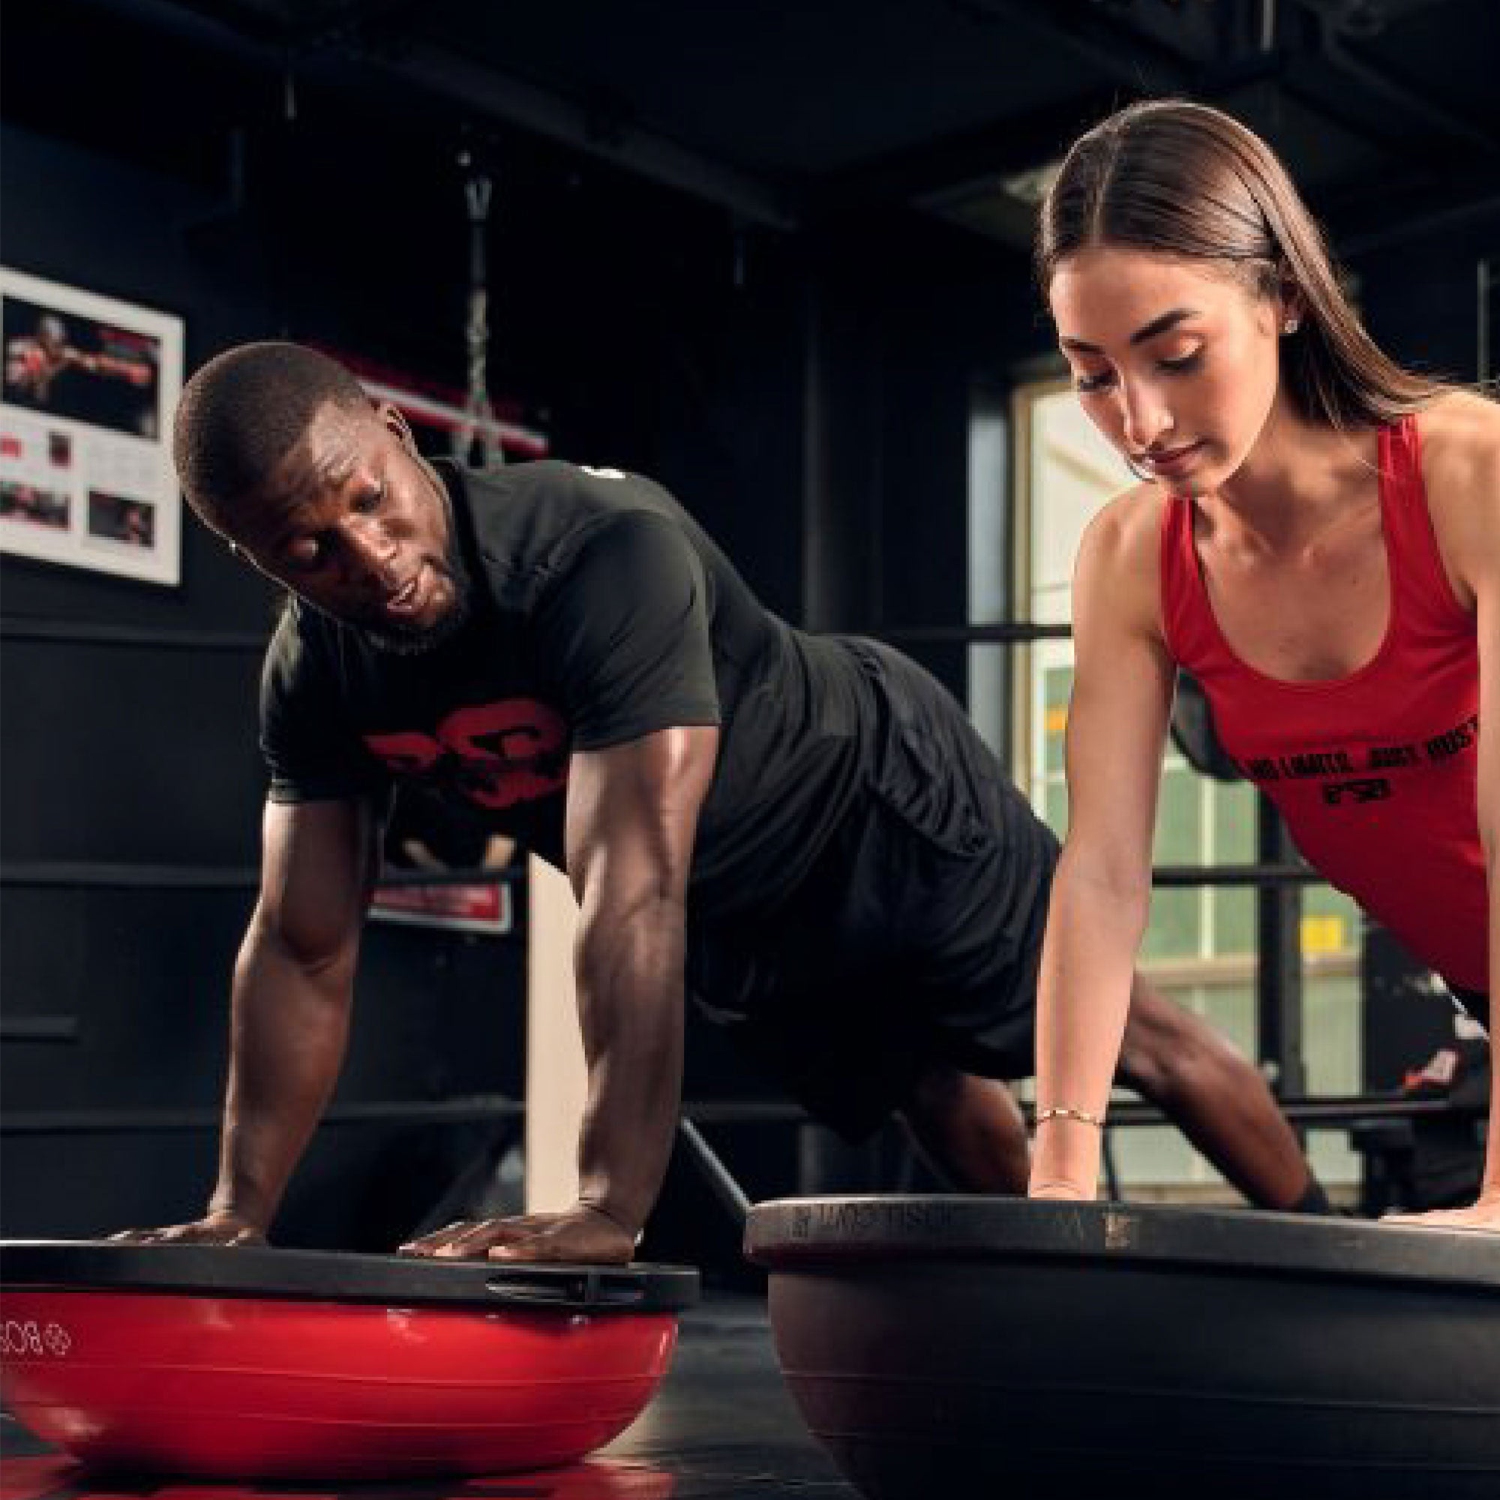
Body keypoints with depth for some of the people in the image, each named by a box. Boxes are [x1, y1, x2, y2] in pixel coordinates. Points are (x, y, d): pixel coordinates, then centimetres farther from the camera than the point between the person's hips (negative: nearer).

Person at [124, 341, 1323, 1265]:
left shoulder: (603, 552, -41)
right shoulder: (315, 674, -18)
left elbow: (634, 892, -49)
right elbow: (303, 953, -12)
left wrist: (608, 1208, -55)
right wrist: (237, 1214, -20)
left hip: (884, 804, -6)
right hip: (740, 926, 6)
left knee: (1127, 1037, 5)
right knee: (953, 1111, 23)